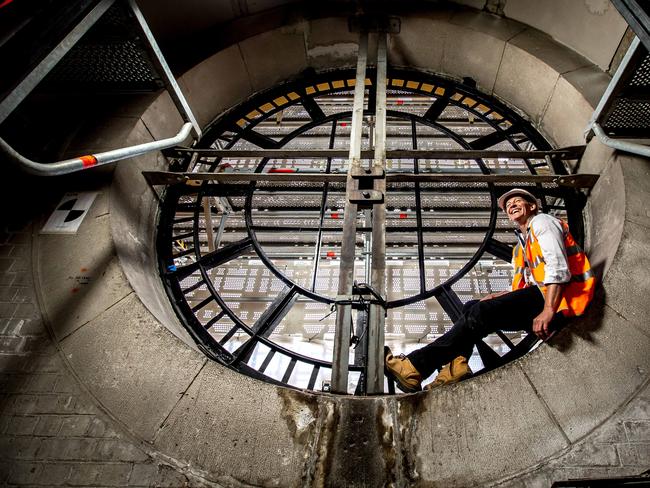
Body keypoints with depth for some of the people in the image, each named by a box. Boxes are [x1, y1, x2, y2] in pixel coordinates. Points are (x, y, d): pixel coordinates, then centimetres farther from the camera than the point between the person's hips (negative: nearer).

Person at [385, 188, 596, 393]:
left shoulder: (542, 222, 4)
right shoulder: (521, 246, 31)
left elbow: (558, 269, -13)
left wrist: (548, 310, -25)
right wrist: (500, 297, 2)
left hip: (556, 298, -9)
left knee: (482, 312, -22)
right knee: (471, 307, 3)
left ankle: (416, 366, -28)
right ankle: (457, 364, -22)